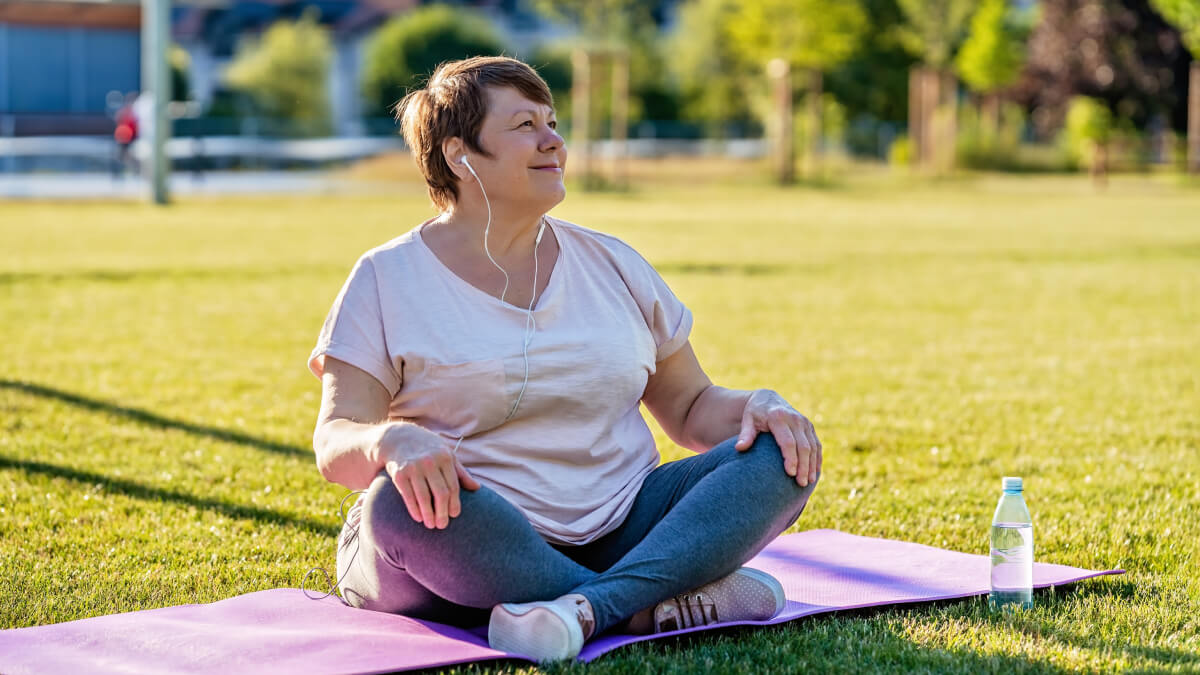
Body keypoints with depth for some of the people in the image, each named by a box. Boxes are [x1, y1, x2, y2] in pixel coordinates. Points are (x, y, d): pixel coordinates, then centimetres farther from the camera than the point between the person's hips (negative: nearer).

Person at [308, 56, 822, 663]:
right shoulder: (388, 281, 2)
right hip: (475, 544, -4)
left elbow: (690, 407, 18)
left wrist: (761, 407, -6)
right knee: (401, 501, -37)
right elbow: (334, 444, -7)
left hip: (618, 531, 4)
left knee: (780, 456, -17)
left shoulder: (611, 264, 15)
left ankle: (589, 608, -38)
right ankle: (654, 607, -32)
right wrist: (391, 441, -31)